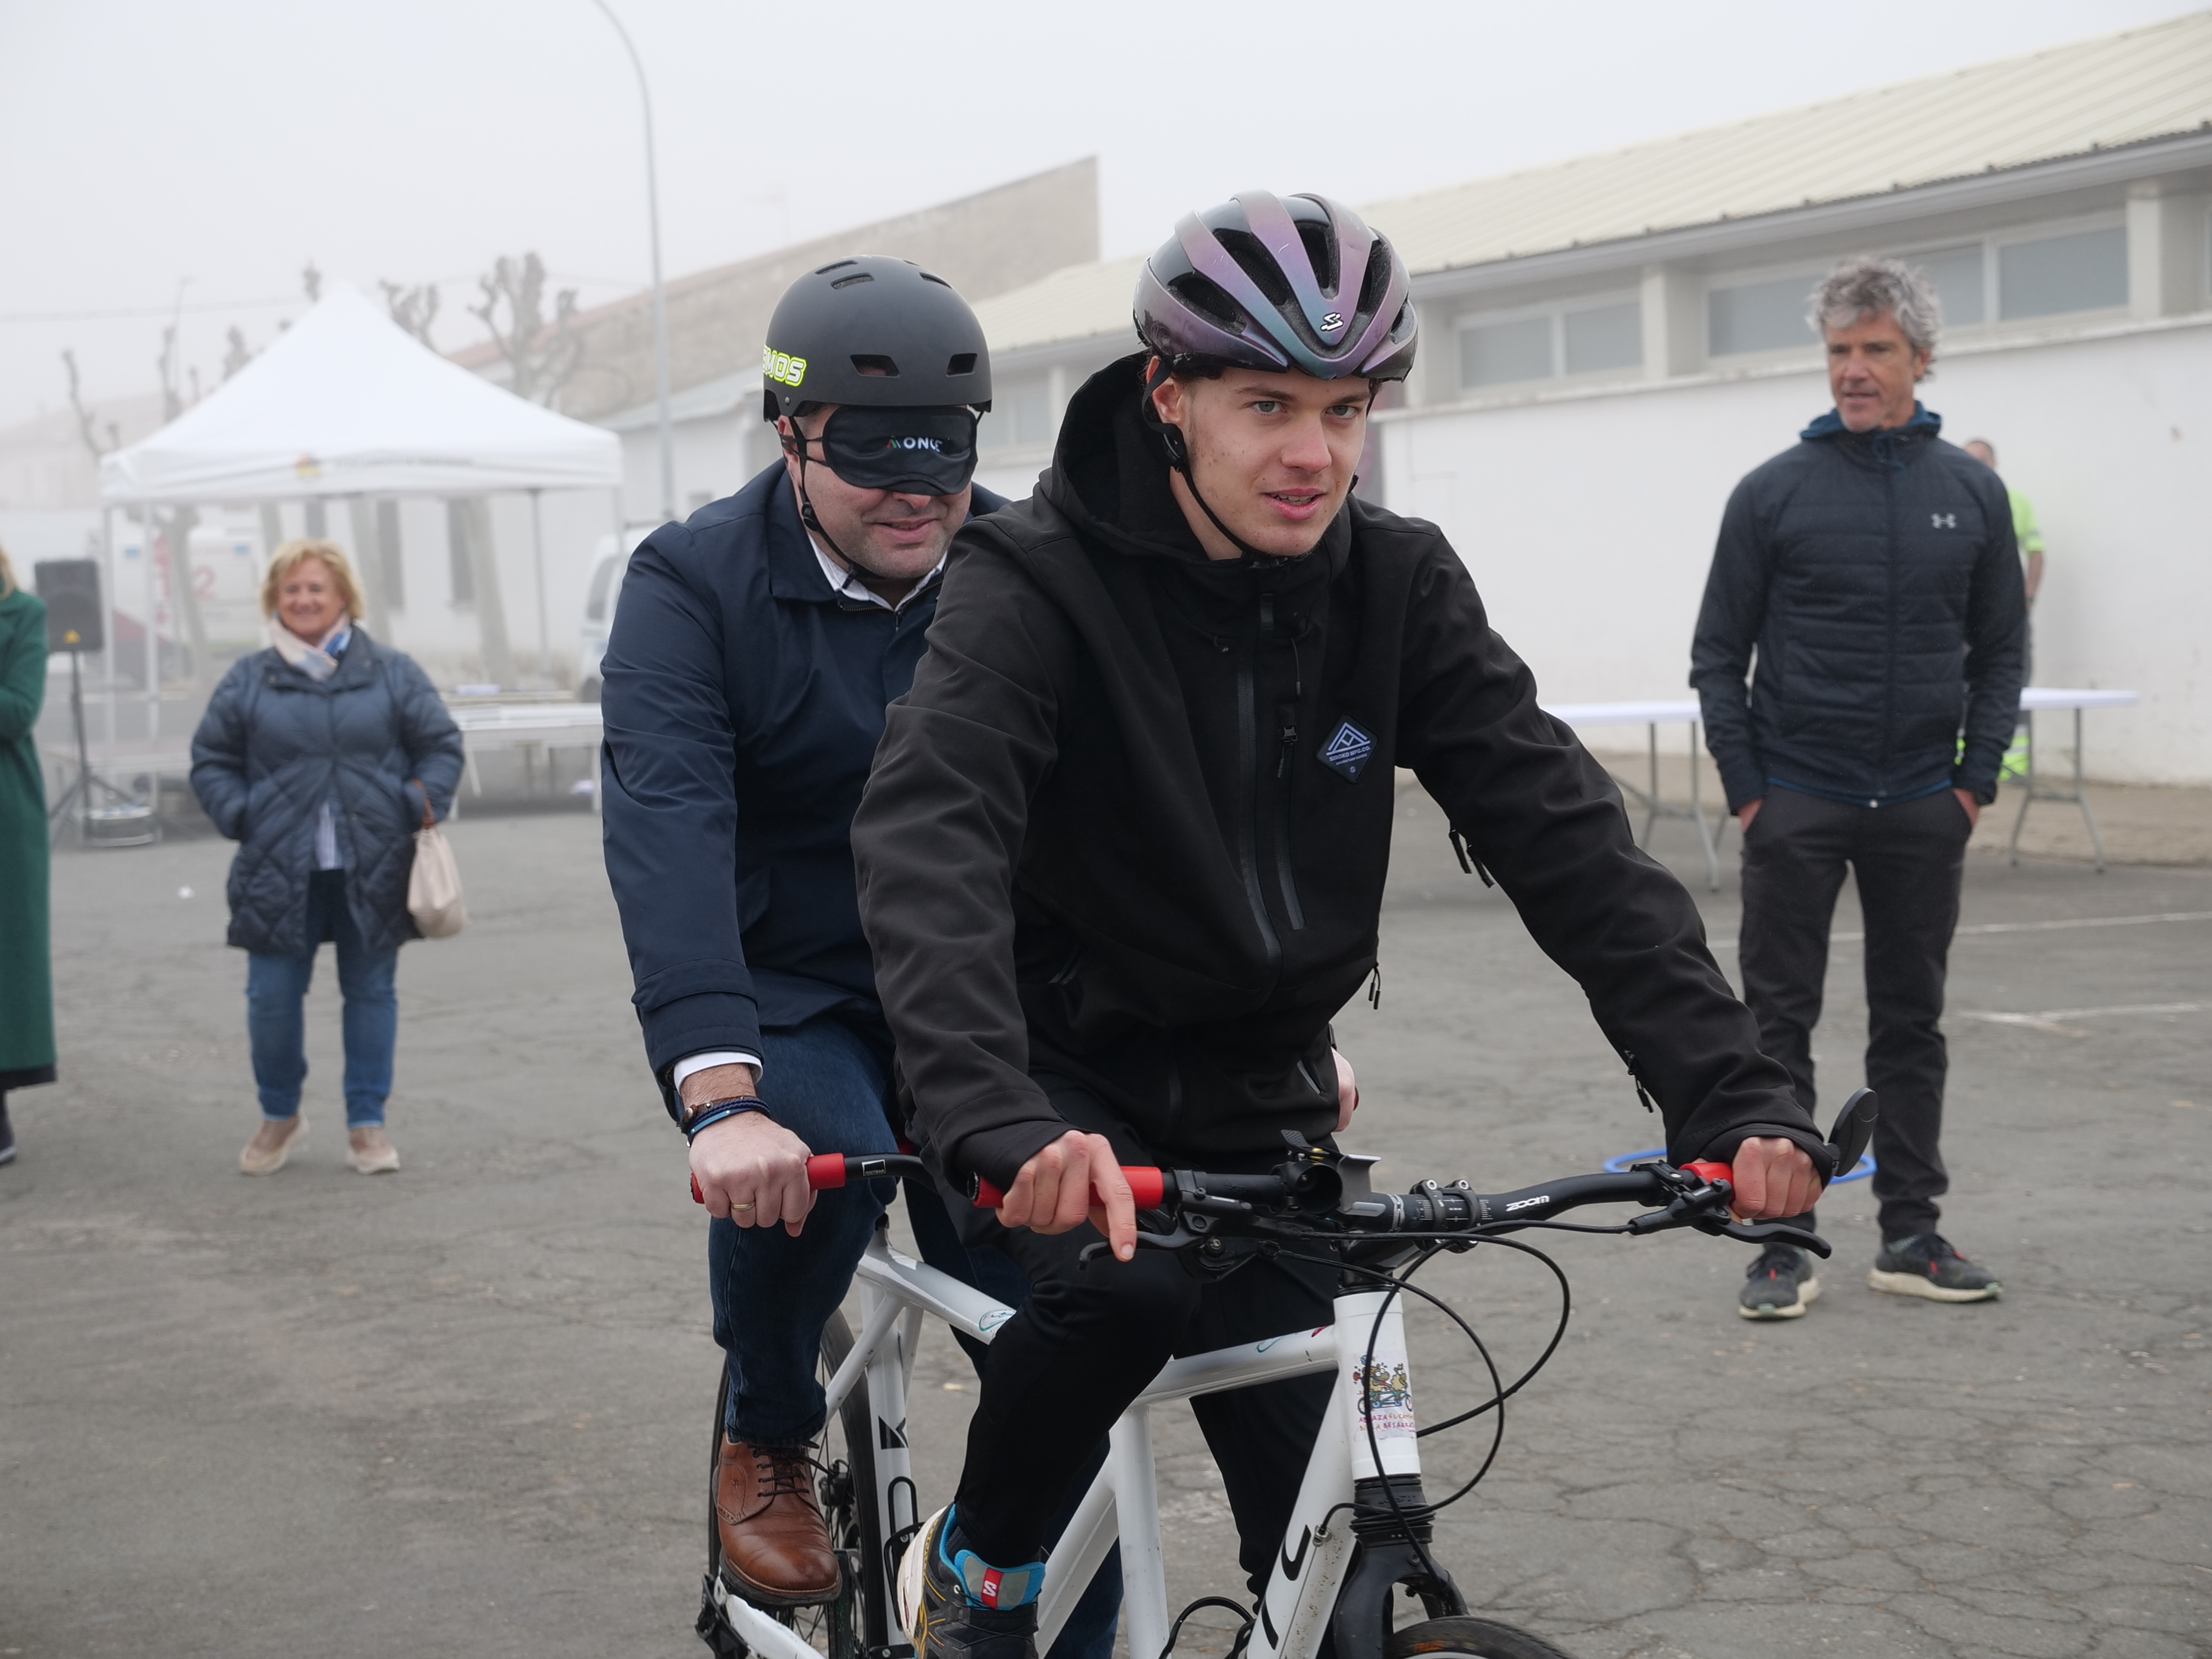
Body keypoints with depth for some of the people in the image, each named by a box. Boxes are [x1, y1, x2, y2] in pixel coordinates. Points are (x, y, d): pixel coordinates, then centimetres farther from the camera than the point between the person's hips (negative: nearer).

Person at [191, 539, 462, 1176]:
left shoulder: (391, 673, 4)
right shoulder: (247, 681, 5)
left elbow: (441, 745, 8)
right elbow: (211, 761, 10)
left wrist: (419, 807, -6)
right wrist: (241, 817, -4)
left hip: (372, 873, 0)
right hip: (280, 872, 0)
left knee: (371, 992, 7)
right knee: (272, 997, 3)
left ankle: (367, 1123, 18)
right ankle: (280, 1116, 24)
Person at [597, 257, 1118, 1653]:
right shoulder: (695, 584, -13)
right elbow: (669, 830, -27)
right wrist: (721, 1101, -42)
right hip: (780, 1000, -2)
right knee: (810, 1158, -34)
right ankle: (768, 1439, -3)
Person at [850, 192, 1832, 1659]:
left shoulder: (1399, 585, -6)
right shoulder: (1039, 579, -19)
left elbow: (1566, 838, -13)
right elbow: (929, 839, -34)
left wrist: (1732, 1095, -26)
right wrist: (996, 1120, -52)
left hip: (1257, 1108, 4)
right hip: (1064, 1082, -4)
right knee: (1125, 1278, -34)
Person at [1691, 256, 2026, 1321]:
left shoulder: (1971, 492, 5)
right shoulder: (1775, 492, -2)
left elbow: (2000, 650, 10)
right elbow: (1719, 653, 1)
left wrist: (1977, 780, 1)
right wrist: (1744, 789, -5)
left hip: (1922, 808, 2)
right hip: (1796, 802, -2)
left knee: (1912, 1024, 9)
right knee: (1779, 1024, 0)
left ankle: (1911, 1235, 17)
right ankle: (1782, 1244, 6)